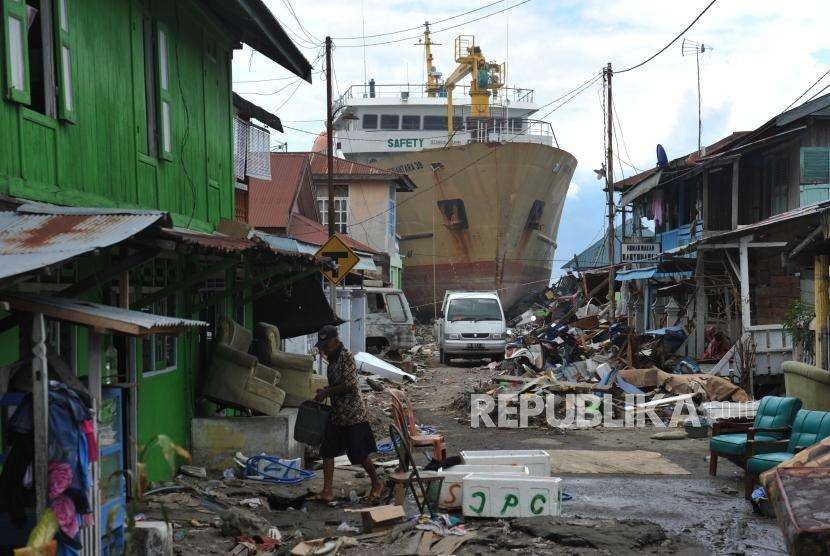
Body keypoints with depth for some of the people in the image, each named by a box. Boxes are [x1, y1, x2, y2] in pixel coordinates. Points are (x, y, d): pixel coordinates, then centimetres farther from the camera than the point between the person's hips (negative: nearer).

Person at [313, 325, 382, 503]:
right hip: (337, 414, 9)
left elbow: (350, 384, -23)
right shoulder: (332, 359, 12)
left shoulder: (346, 357, -16)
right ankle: (328, 491, 6)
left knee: (360, 453, -2)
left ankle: (376, 484, 17)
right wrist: (325, 392, 8)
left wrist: (327, 391, -16)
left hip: (353, 414, -9)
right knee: (327, 450, 3)